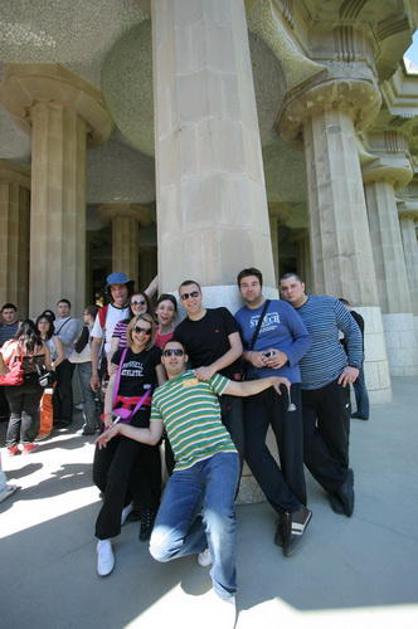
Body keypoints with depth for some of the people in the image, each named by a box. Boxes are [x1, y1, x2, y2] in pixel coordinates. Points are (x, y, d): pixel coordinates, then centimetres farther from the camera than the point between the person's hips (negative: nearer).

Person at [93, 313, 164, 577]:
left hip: (141, 414, -4)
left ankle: (105, 538, 7)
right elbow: (112, 385, 11)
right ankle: (128, 501, 32)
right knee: (100, 473, 1)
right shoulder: (121, 353, 14)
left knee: (118, 473, -13)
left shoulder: (155, 354, 2)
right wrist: (108, 412, -3)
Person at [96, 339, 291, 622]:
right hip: (185, 469, 4)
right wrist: (120, 428, 18)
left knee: (218, 518, -32)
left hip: (221, 456, -3)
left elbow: (242, 389, 11)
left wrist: (272, 378, 1)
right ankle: (207, 537, 20)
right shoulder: (159, 394, 23)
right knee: (161, 548, -11)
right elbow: (152, 436, 23)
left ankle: (225, 591, 0)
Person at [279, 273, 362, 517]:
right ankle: (341, 481, 24)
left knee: (336, 438, 10)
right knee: (307, 441, 0)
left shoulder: (329, 304, -4)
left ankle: (338, 486, 39)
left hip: (333, 383, -1)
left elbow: (353, 332, 4)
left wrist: (354, 364, -3)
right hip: (299, 389, 1)